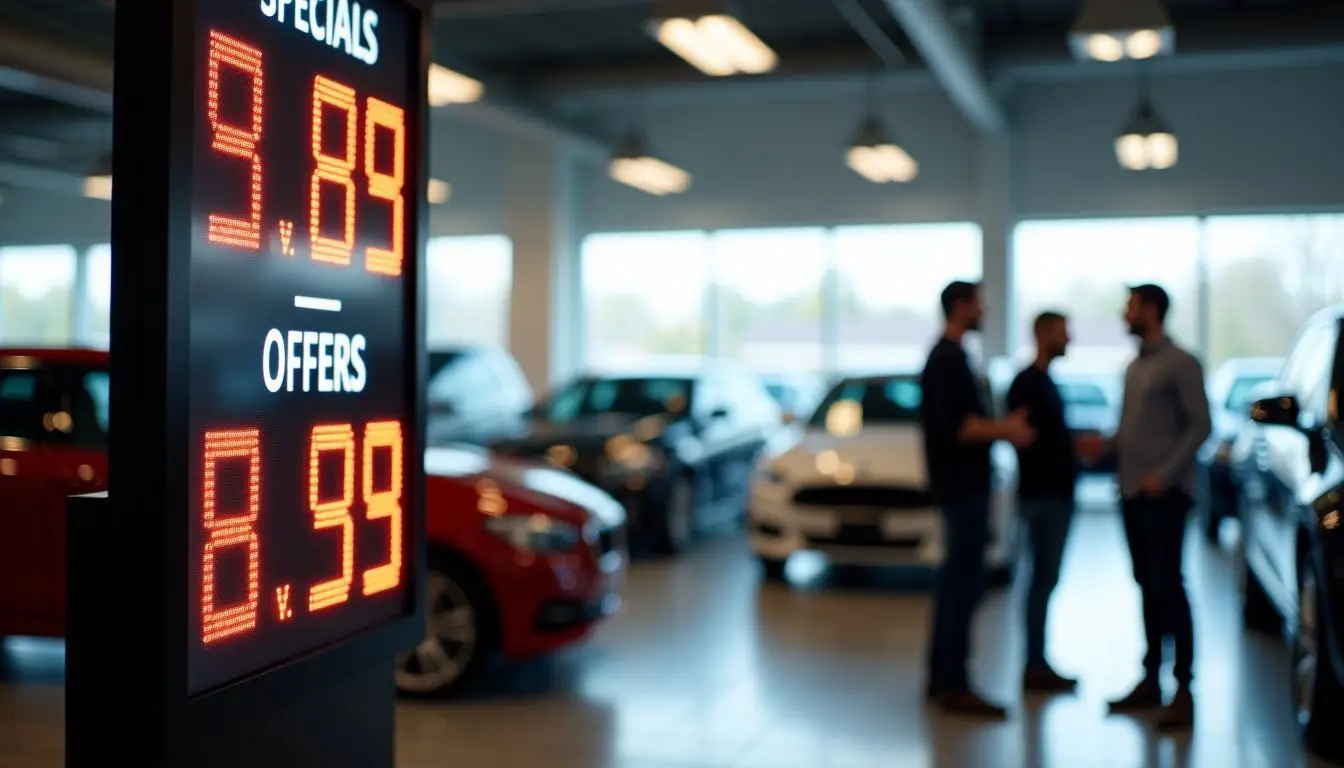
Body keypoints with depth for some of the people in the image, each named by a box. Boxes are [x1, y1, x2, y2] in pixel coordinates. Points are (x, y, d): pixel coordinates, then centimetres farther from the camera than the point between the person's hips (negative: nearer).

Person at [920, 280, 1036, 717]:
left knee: (954, 581, 12)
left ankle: (941, 677, 18)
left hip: (959, 484, 10)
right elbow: (954, 425, -24)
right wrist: (1004, 431, -19)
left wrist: (1001, 427, 19)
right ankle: (954, 686, -7)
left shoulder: (945, 356, 16)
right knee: (965, 583, -9)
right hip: (962, 486, -10)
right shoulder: (950, 359, -15)